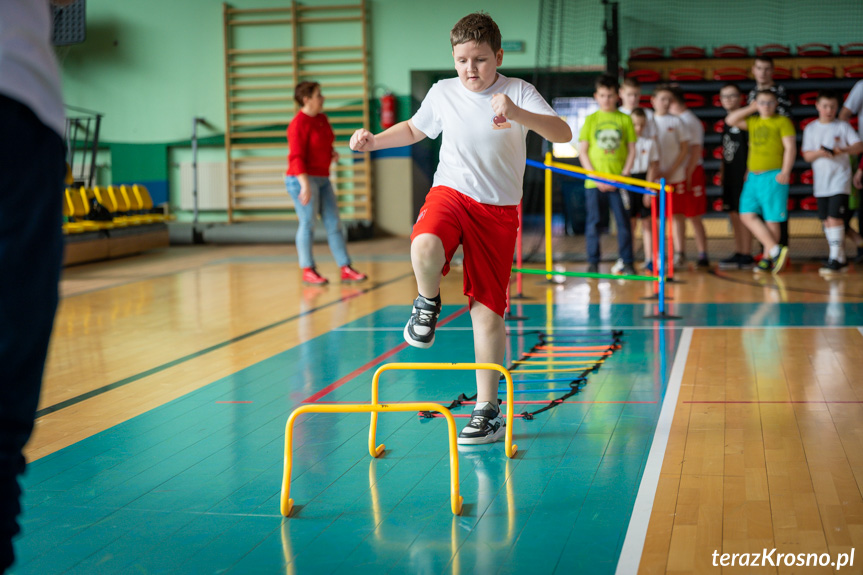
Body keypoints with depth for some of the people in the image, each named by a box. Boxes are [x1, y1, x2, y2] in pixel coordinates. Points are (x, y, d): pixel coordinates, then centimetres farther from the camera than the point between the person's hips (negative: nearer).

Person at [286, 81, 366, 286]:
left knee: (334, 224, 5)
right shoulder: (299, 124, -14)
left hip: (323, 178, 9)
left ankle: (346, 270, 7)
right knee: (307, 224, -4)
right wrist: (305, 184, -26)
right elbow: (296, 157, -19)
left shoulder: (322, 119, 12)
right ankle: (308, 271, 5)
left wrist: (333, 153, 7)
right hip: (303, 179, -9)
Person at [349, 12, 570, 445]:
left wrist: (515, 113, -38)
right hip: (450, 193, 1)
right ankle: (428, 303, -1)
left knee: (487, 311, -1)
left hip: (498, 210, -1)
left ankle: (487, 409, 12)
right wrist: (375, 140, 7)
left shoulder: (519, 92, -6)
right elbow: (415, 129, 25)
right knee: (424, 249, -36)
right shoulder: (442, 93, 4)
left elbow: (563, 134, -21)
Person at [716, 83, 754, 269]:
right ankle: (738, 253, 17)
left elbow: (751, 146, -13)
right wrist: (722, 170, 18)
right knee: (733, 214, 10)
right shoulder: (726, 123, 16)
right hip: (729, 175, 8)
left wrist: (749, 170, -17)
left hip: (742, 174, -8)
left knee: (743, 214, -7)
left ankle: (747, 256, -3)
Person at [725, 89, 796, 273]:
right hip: (753, 176, 7)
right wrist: (750, 109, 12)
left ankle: (768, 258, 5)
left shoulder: (782, 122, -1)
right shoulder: (753, 122, 18)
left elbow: (790, 147, -7)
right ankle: (776, 250, -4)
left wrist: (785, 172, -16)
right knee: (747, 215, -4)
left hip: (773, 177, -7)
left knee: (771, 219, -3)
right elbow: (730, 120, 14)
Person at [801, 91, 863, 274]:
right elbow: (807, 155, 5)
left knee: (835, 218, -14)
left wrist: (844, 149, -24)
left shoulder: (843, 126, 1)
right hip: (821, 182, 4)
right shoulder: (811, 128, 8)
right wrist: (819, 152, -16)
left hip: (839, 179, -4)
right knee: (827, 221, 7)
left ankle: (835, 259, -13)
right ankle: (841, 259, 17)